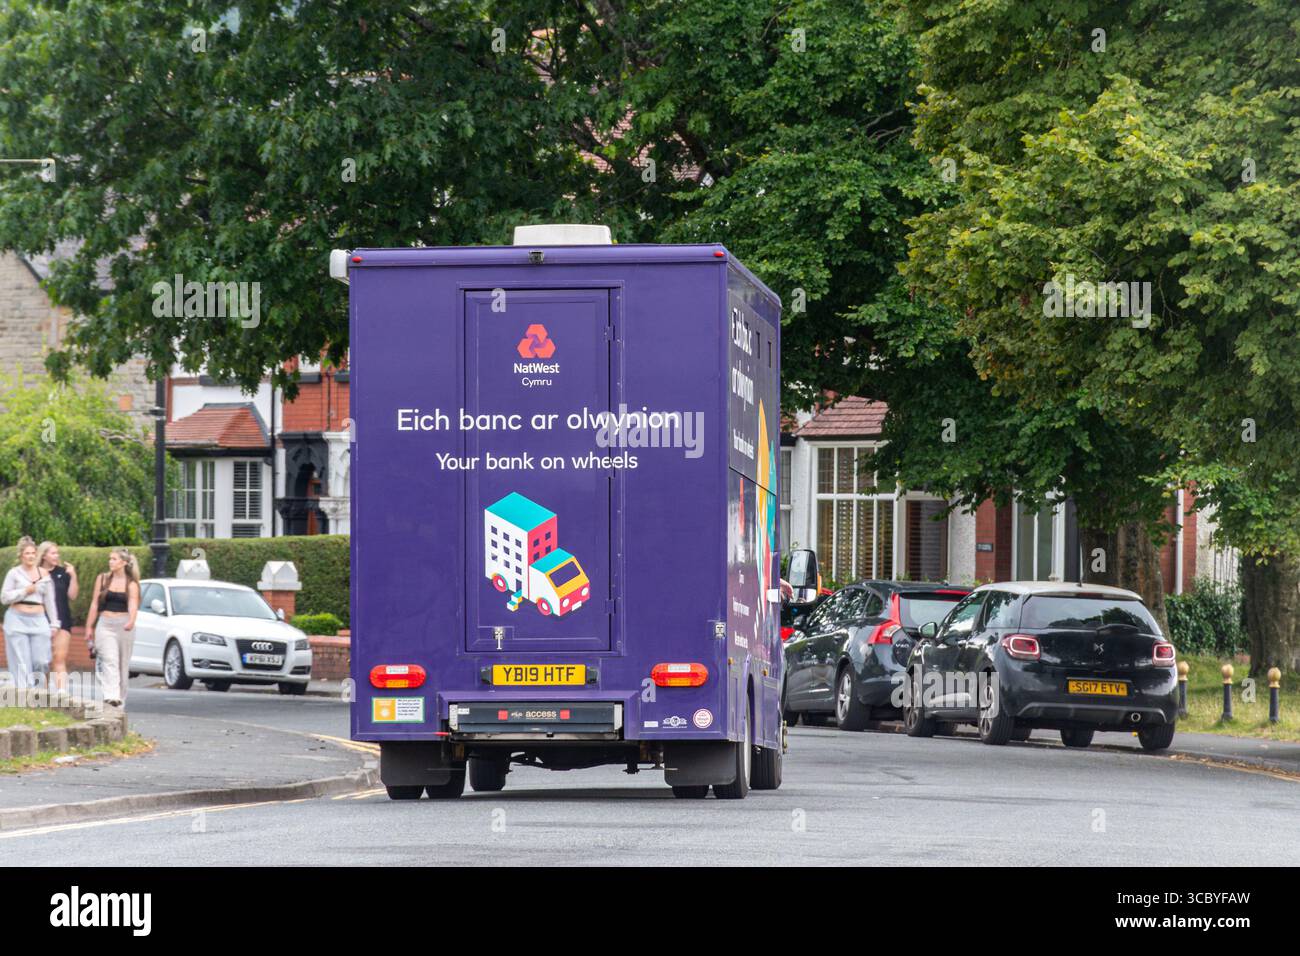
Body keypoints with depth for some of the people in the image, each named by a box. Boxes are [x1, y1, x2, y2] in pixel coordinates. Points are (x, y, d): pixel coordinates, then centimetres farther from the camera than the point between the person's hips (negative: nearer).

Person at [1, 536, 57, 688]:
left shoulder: (44, 574, 11)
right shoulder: (14, 573, 3)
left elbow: (49, 600, 15)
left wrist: (54, 623, 12)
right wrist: (24, 591, -8)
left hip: (38, 620, 3)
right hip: (18, 620, -2)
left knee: (41, 661, -4)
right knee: (21, 663, -5)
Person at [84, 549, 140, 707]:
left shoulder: (131, 584, 4)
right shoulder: (102, 579, 9)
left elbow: (133, 605, -11)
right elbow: (95, 604, 11)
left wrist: (131, 621, -31)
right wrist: (89, 626, 8)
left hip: (124, 624, 0)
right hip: (105, 624, 0)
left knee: (123, 664, 4)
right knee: (109, 660, -17)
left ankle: (121, 699, 15)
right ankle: (111, 696, -31)